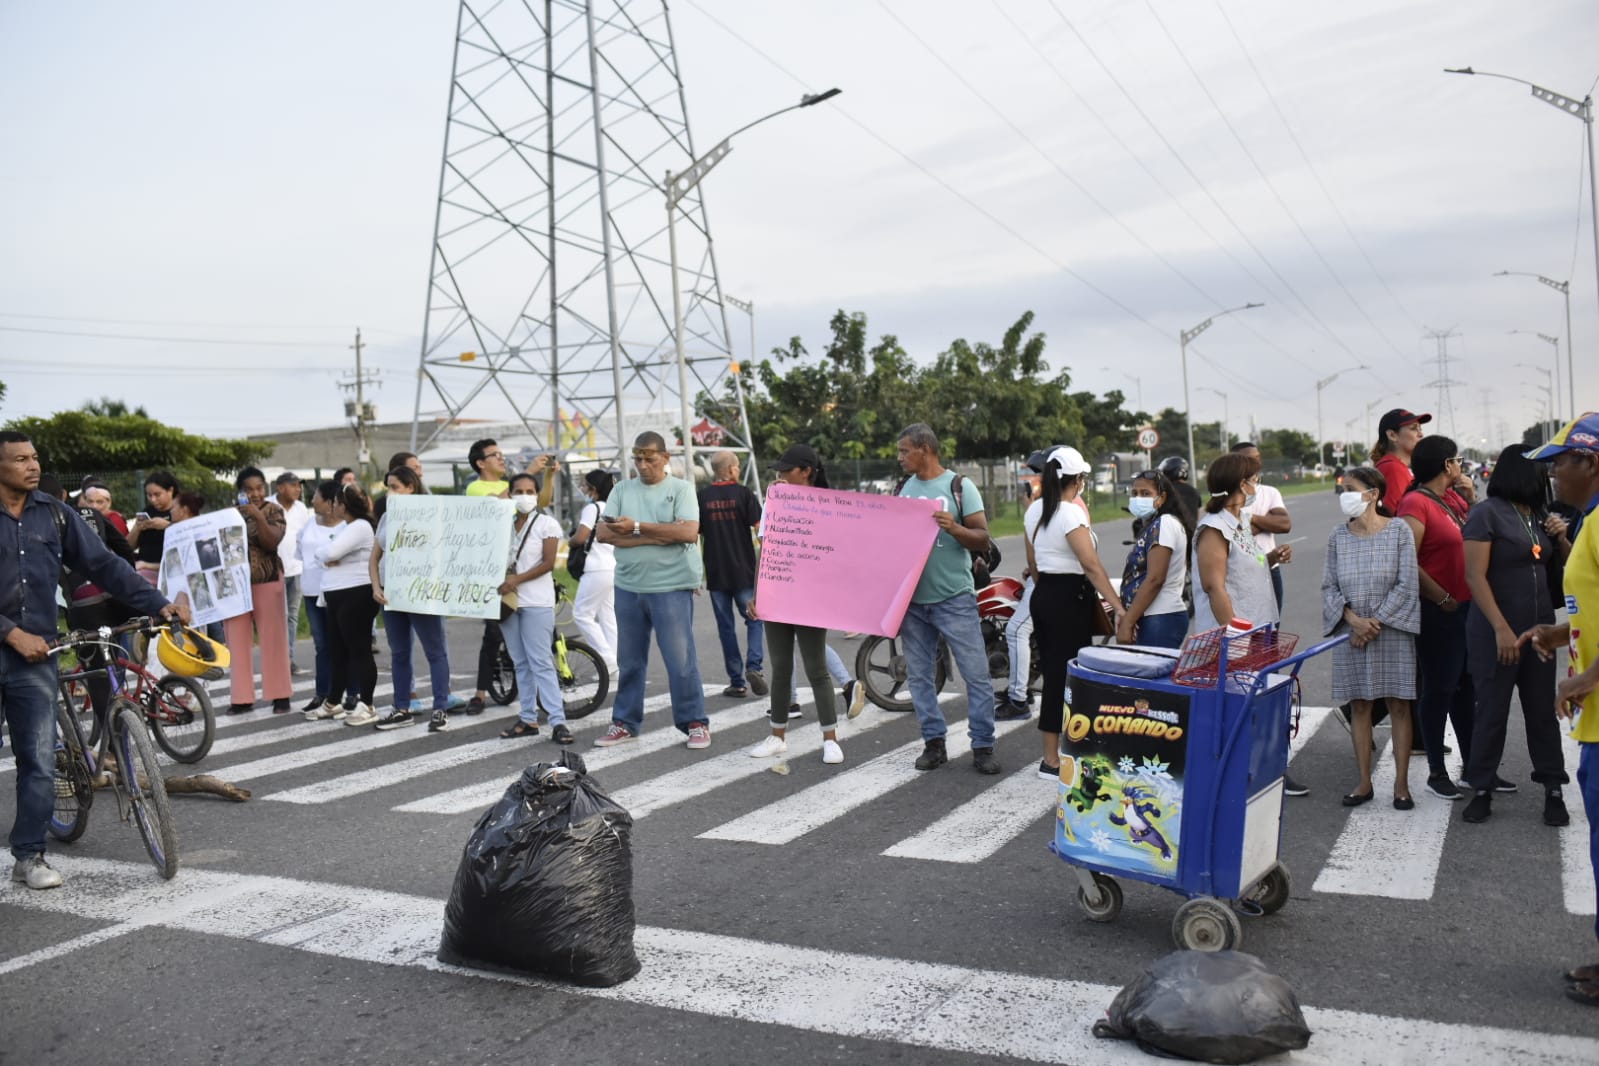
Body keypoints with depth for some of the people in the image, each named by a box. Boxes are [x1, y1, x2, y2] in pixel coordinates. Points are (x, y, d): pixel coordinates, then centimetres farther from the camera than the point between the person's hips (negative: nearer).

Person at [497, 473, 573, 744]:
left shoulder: (547, 524, -1)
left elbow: (548, 562, -9)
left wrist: (517, 579, -18)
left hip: (536, 602, -5)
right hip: (508, 600, 5)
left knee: (541, 662, -9)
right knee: (521, 663, 9)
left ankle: (558, 721, -10)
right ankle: (528, 719, 15)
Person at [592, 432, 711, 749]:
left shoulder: (680, 489, -1)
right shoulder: (622, 490, 9)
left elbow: (689, 532, -15)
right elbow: (604, 533, -3)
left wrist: (637, 527, -15)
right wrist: (659, 535, -12)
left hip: (671, 587, -4)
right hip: (628, 588, 4)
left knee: (680, 660, -1)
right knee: (629, 661, 12)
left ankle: (695, 723, 11)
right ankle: (625, 723, 24)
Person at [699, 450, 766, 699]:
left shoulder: (702, 497, 2)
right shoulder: (743, 493, -4)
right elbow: (759, 527, -8)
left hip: (716, 573, 2)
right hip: (744, 571, -1)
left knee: (726, 627, 8)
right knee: (754, 620, 13)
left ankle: (737, 683, 9)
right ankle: (753, 666, -8)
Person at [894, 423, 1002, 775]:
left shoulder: (959, 486, -3)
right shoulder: (904, 489, 11)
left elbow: (983, 539, -6)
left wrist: (954, 528, -24)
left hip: (954, 598, -5)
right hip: (913, 599, 5)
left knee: (976, 674, -2)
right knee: (918, 675, 8)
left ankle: (982, 746, 7)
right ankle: (934, 743, 18)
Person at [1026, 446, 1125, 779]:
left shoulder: (1033, 510, 7)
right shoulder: (1071, 514, -17)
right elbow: (1092, 567, -23)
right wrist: (1118, 606, -24)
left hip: (1044, 596, 8)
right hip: (1071, 598, -8)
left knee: (1052, 673, 14)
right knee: (1067, 676, -1)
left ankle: (1054, 754, 24)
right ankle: (1053, 761, 4)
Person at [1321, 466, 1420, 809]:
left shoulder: (1398, 531, -5)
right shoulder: (1338, 536, 3)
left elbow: (1407, 584, -8)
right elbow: (1329, 586, 3)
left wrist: (1375, 621, -12)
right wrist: (1353, 619, -12)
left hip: (1392, 630, -3)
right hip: (1351, 631, 3)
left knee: (1398, 704, 3)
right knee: (1359, 705, 7)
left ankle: (1401, 783, 11)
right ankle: (1363, 782, 15)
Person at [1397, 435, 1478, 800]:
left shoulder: (1453, 496, 10)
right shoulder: (1416, 503, -15)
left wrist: (1471, 497, 4)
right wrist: (1443, 599, -15)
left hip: (1467, 606, 8)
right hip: (1439, 611, -8)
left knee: (1466, 687, 16)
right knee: (1439, 689, 1)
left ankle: (1471, 764, 29)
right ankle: (1436, 772, 12)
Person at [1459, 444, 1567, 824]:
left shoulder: (1536, 515, 11)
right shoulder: (1487, 513, -10)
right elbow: (1475, 576, -16)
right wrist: (1501, 628, -21)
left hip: (1539, 627, 6)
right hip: (1496, 631, -6)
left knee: (1542, 709, 8)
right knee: (1492, 711, 1)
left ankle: (1553, 791, 15)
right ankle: (1482, 789, 13)